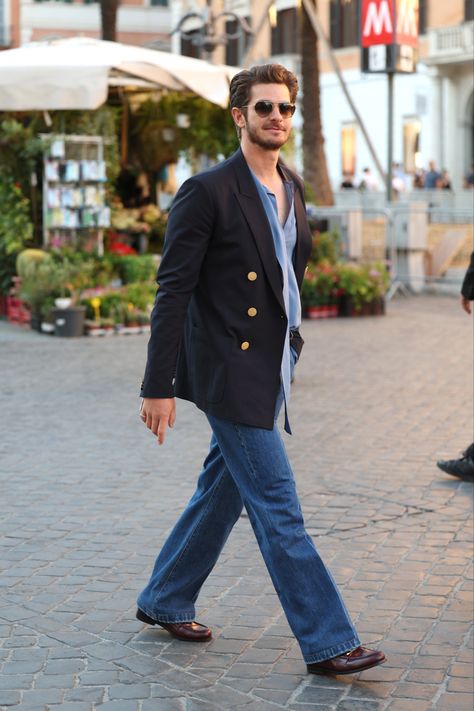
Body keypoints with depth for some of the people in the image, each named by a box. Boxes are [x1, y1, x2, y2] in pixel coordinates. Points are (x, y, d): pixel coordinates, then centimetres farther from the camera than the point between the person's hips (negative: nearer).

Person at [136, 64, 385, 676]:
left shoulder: (292, 189, 12)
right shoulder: (207, 192, -12)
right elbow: (173, 291, -13)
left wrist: (289, 348, 18)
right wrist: (158, 385, -14)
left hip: (271, 367, 8)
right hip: (229, 371, -8)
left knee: (222, 491, 17)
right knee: (277, 508, -5)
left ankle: (164, 601, 34)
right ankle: (326, 642, 0)